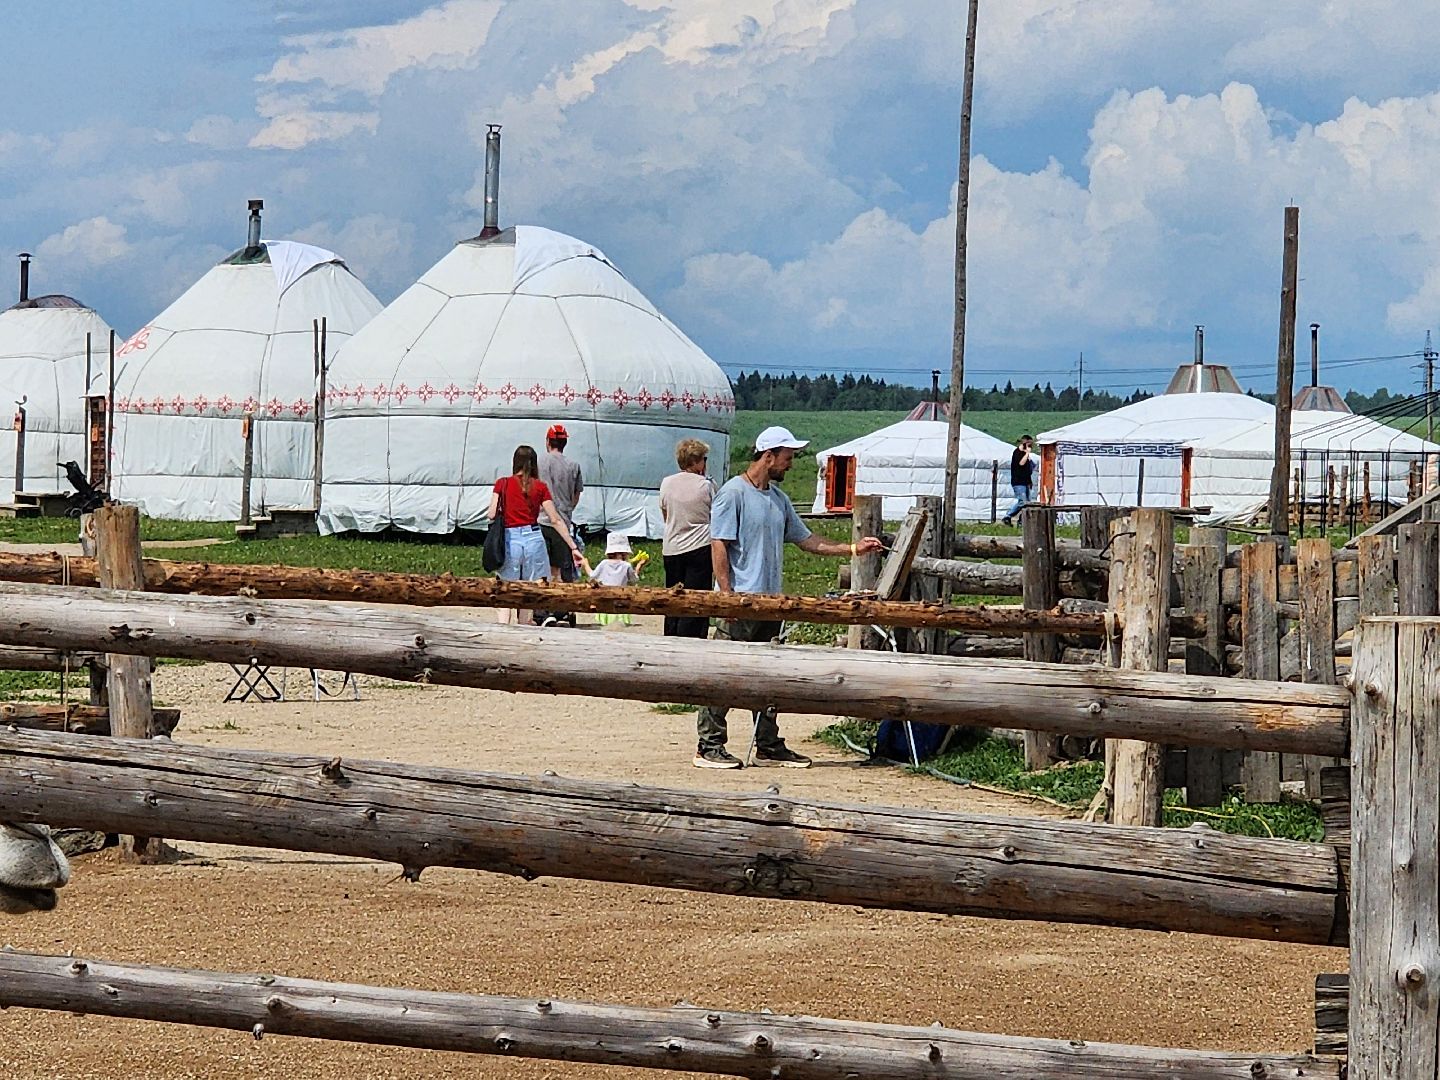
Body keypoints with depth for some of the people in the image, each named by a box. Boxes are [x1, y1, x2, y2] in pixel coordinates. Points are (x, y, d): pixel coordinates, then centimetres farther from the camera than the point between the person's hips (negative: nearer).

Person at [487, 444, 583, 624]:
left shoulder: (502, 483, 1)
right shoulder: (540, 486, 3)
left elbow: (492, 514, -5)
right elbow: (555, 520, -1)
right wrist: (573, 547, 1)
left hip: (509, 539, -1)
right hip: (533, 538, 1)